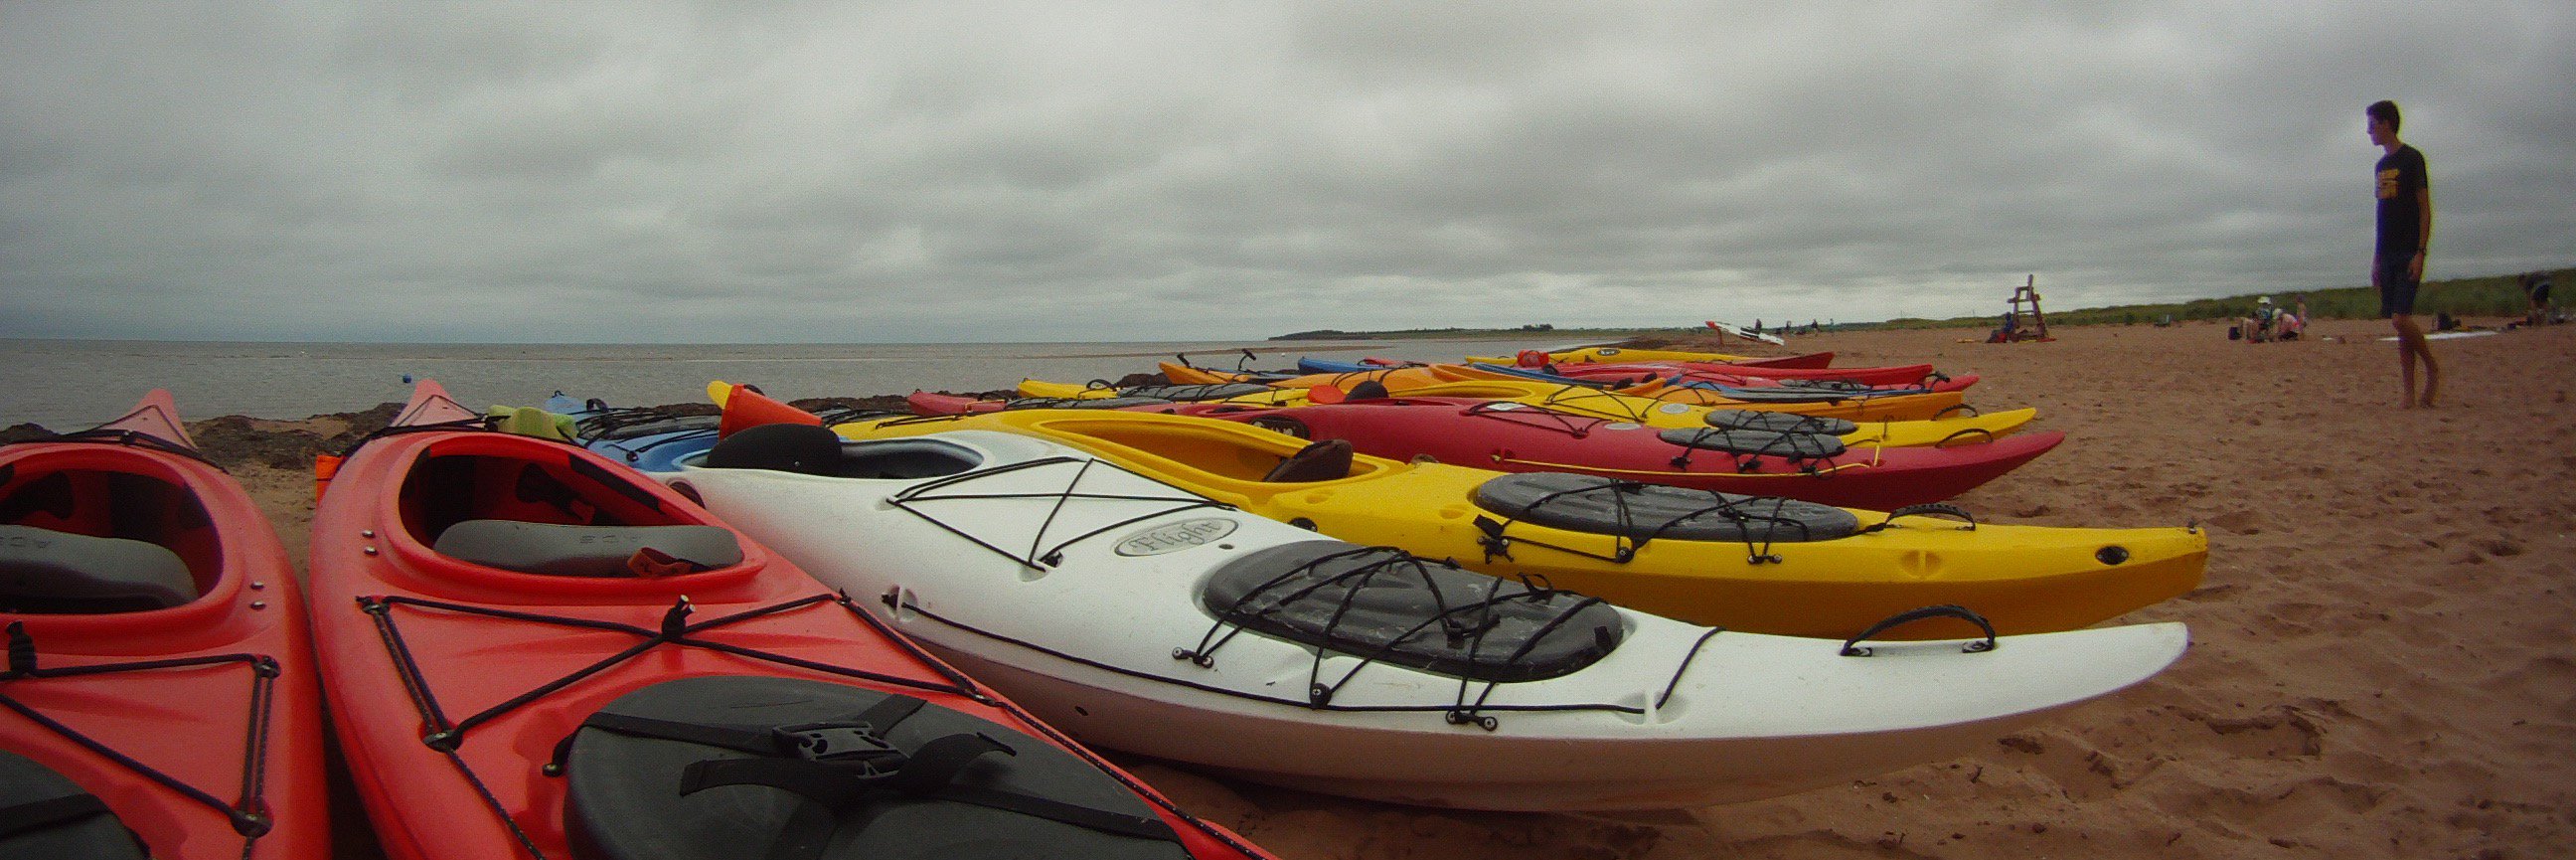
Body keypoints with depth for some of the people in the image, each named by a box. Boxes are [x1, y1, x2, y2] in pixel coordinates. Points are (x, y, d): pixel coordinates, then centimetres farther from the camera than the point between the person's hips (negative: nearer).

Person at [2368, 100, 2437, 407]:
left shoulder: (2412, 159, -5)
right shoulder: (2381, 166, 17)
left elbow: (2425, 209, -9)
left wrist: (2420, 252, -16)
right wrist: (2376, 259, 17)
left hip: (2409, 254, -7)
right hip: (2388, 255, 7)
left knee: (2401, 318, -17)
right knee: (2400, 324, 4)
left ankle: (2433, 369, 3)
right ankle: (2410, 393, 4)